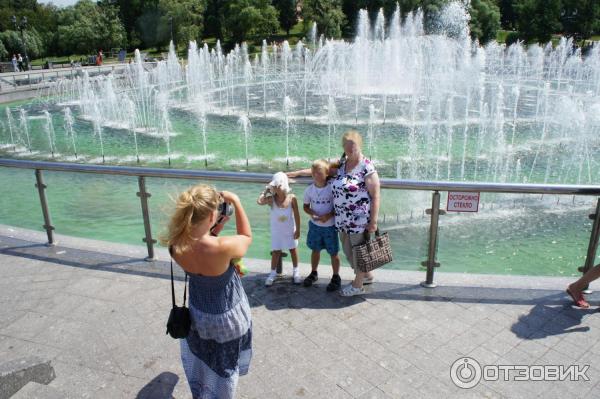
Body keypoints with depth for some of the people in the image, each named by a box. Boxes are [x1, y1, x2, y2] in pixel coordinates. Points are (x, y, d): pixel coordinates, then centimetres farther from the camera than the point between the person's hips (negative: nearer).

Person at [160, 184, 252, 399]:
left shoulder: (177, 244, -23)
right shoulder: (223, 247, -39)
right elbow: (246, 237, -15)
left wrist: (214, 227, -8)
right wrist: (236, 202, -15)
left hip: (198, 312, 5)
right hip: (226, 316, -5)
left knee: (202, 360, 33)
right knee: (225, 366, 22)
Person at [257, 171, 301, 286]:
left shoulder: (292, 198, -18)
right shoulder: (271, 199, -18)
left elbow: (296, 215, -9)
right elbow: (259, 201, -38)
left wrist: (298, 230, -7)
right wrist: (266, 190, -26)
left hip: (290, 230, 0)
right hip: (276, 231, 0)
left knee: (293, 250, 16)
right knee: (276, 252, 9)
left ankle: (296, 271, 32)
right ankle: (273, 273, 24)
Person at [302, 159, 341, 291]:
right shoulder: (309, 190, -7)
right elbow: (306, 206, 5)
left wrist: (329, 215, -23)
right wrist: (312, 213, -14)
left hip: (330, 226, -3)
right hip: (315, 225, 3)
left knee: (333, 253, 7)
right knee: (315, 250, 19)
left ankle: (336, 278, 24)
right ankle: (313, 273, 39)